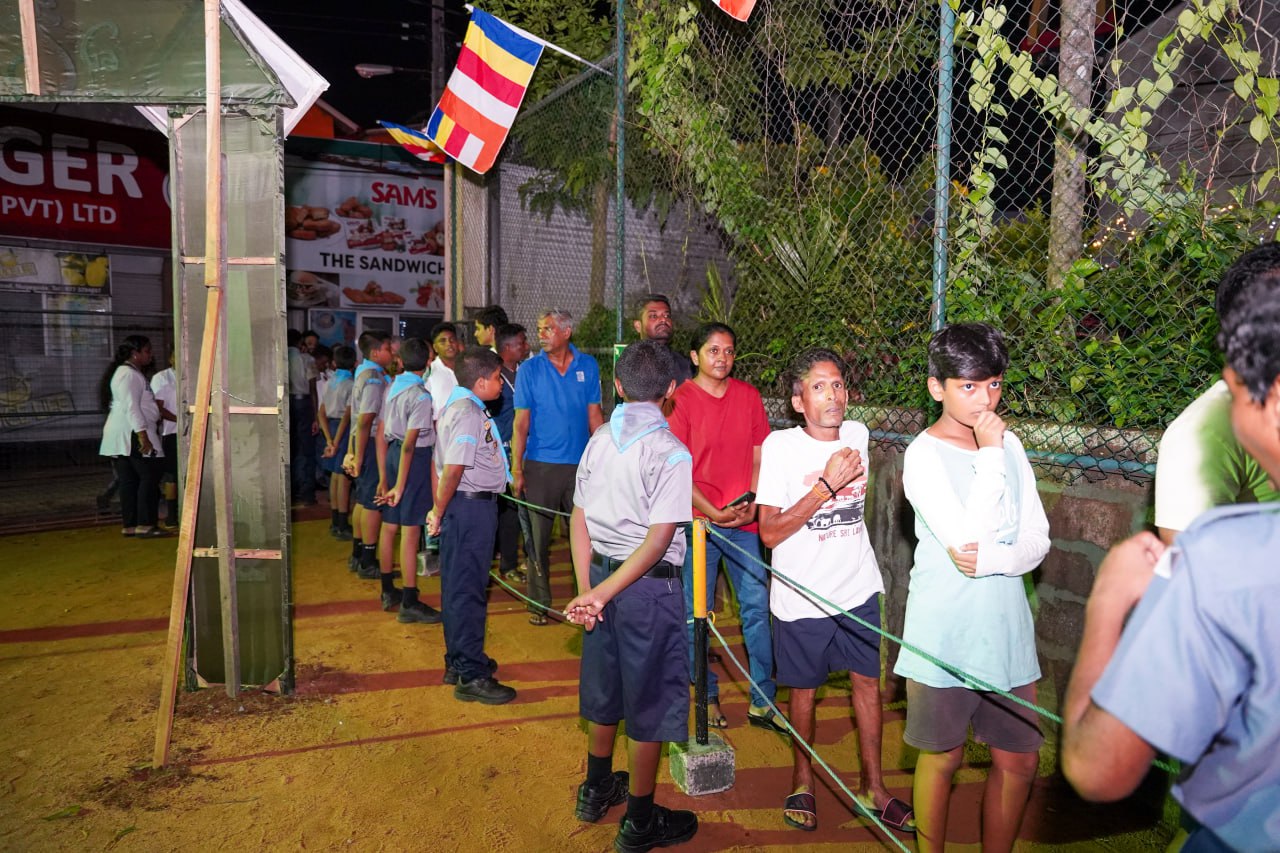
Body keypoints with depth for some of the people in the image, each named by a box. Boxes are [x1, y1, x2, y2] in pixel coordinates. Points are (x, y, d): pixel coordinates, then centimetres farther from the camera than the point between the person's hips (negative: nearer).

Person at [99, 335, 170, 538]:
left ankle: (129, 525, 9)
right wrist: (142, 434, -23)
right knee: (149, 477, -10)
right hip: (131, 434, -10)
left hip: (122, 437, 10)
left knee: (129, 480, 8)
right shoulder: (129, 374, -10)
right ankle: (145, 525, -12)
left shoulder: (128, 373, 22)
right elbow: (131, 407, -18)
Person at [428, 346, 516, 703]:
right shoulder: (469, 413, -19)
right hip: (472, 507, -11)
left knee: (458, 587, 18)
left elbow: (442, 464, 17)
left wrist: (439, 509, 17)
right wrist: (439, 513, -14)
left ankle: (459, 660, 31)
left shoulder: (456, 405, 14)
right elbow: (452, 469, -24)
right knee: (467, 590, -4)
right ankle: (471, 676, 4)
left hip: (465, 505, 11)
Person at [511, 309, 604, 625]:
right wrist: (516, 468, -7)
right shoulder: (529, 369, -1)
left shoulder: (588, 366, 4)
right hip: (540, 465, -1)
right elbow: (521, 422, -2)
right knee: (538, 537, 5)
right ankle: (539, 604, 17)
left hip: (580, 464, 1)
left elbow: (594, 415, 7)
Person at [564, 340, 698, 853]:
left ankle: (596, 791, 42)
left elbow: (579, 518, 1)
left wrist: (587, 588, -2)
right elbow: (658, 542, -21)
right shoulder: (672, 453, -16)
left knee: (605, 693, 23)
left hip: (601, 571, 7)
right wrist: (600, 594, -16)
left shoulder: (599, 440, 3)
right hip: (649, 586, -6)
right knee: (649, 708, 9)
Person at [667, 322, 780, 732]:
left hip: (744, 520, 4)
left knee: (757, 606, 6)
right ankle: (707, 696, 25)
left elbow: (759, 455, 9)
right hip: (698, 521, -3)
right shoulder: (680, 400, -6)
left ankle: (762, 701, 18)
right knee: (696, 612, 7)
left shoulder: (748, 395, 6)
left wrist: (753, 503, -6)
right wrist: (713, 513, -16)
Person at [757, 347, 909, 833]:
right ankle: (802, 780, 34)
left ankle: (872, 787, 30)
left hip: (859, 588, 4)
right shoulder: (780, 446, -16)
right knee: (804, 691, 11)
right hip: (803, 595, -4)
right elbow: (770, 532, -20)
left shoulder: (858, 435, -1)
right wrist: (827, 486, -24)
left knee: (868, 682, 12)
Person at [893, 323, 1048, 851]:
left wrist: (989, 559, -18)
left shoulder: (1009, 445, 5)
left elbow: (1037, 542, 3)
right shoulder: (924, 455, -11)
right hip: (944, 634, -5)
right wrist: (990, 455, -19)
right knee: (943, 758, 11)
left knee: (1019, 761, 13)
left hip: (1006, 629, 5)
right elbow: (965, 539, -23)